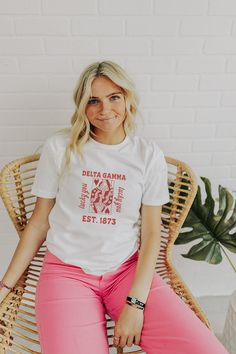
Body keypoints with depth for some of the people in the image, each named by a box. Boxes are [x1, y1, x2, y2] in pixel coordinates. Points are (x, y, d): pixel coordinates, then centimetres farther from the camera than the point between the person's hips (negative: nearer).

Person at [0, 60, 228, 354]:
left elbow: (151, 231, 0)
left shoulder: (149, 154, 0)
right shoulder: (60, 147, -2)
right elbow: (40, 221, 4)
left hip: (128, 268, 2)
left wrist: (136, 303, -9)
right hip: (67, 270, 0)